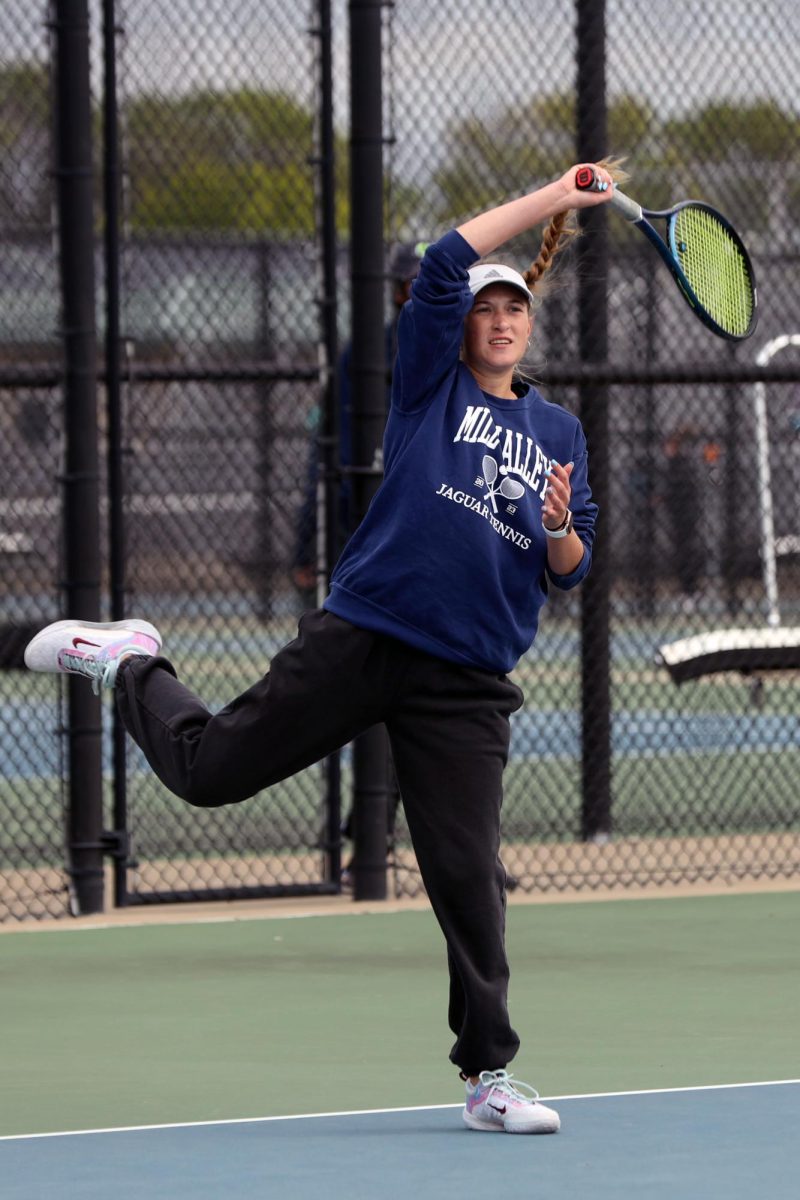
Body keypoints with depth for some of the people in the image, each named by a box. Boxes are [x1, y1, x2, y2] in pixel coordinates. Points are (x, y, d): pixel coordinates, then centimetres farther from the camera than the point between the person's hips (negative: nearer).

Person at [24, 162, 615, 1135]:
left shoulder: (559, 433, 16)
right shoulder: (432, 383, 6)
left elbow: (569, 571, 14)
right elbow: (445, 261, -9)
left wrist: (560, 528, -10)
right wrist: (551, 199, -9)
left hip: (467, 682, 2)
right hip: (359, 640, -2)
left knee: (468, 873, -4)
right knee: (210, 769, -1)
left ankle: (488, 1075, 4)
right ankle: (128, 663, 31)